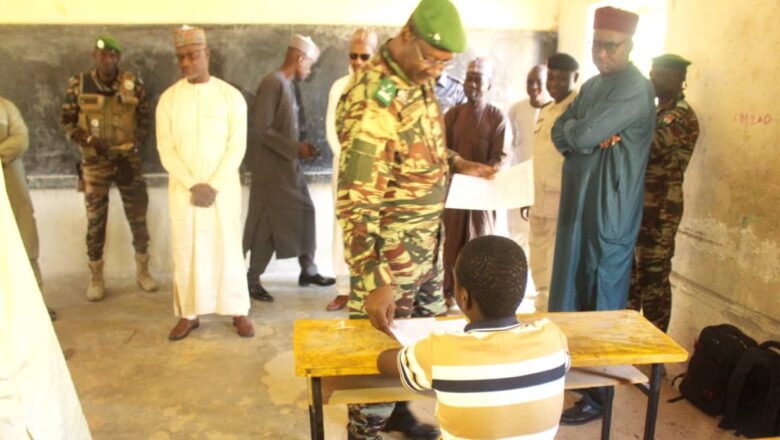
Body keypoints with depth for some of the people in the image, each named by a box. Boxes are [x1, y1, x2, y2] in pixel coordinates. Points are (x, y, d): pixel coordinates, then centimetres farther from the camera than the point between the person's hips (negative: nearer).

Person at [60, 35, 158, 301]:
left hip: (128, 160, 1)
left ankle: (142, 271, 21)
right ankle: (96, 278, 17)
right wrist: (87, 139, -13)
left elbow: (144, 120, 2)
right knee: (95, 221, 4)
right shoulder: (78, 85, -2)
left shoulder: (133, 85, -2)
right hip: (95, 162, 0)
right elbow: (66, 120, 3)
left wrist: (133, 149, -9)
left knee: (138, 217, 5)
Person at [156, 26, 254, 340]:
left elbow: (237, 146, -6)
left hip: (223, 187, -2)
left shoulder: (231, 96, -2)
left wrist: (214, 186, -13)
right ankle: (189, 313, 18)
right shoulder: (168, 98, 3)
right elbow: (166, 149, 0)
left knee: (227, 247, 3)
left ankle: (238, 311, 14)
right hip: (183, 188, 2)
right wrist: (192, 185, -12)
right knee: (185, 249, 6)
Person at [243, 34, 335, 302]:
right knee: (268, 223, -1)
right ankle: (252, 280, 13)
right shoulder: (272, 83, -17)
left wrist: (300, 147, 4)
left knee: (304, 213, 13)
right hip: (271, 167, -9)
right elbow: (260, 130, -22)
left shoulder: (290, 86, 11)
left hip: (289, 165, 9)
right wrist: (295, 148, -18)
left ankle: (308, 270, 25)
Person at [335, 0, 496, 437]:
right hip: (390, 246, -9)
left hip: (427, 238, 9)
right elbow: (356, 202, -28)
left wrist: (457, 163, 4)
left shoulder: (419, 80, 2)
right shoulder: (374, 100, -26)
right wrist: (376, 281, -30)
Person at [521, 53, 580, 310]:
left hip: (563, 202, -8)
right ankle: (543, 306, 32)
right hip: (540, 202, 8)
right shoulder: (545, 112, 17)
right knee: (539, 263, 17)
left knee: (557, 267, -4)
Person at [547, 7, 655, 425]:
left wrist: (575, 132, -1)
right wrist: (593, 138, -10)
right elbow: (559, 135, 8)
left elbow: (581, 136, -22)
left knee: (603, 301, 0)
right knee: (574, 292, 17)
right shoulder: (592, 84, 15)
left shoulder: (635, 88, -14)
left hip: (609, 211, -8)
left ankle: (599, 395, 13)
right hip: (578, 203, 8)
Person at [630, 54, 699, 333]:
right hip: (640, 205, 9)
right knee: (630, 273, 14)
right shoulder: (657, 113, 17)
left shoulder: (682, 117, -11)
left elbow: (646, 149, -25)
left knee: (653, 278, -2)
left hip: (660, 209, -9)